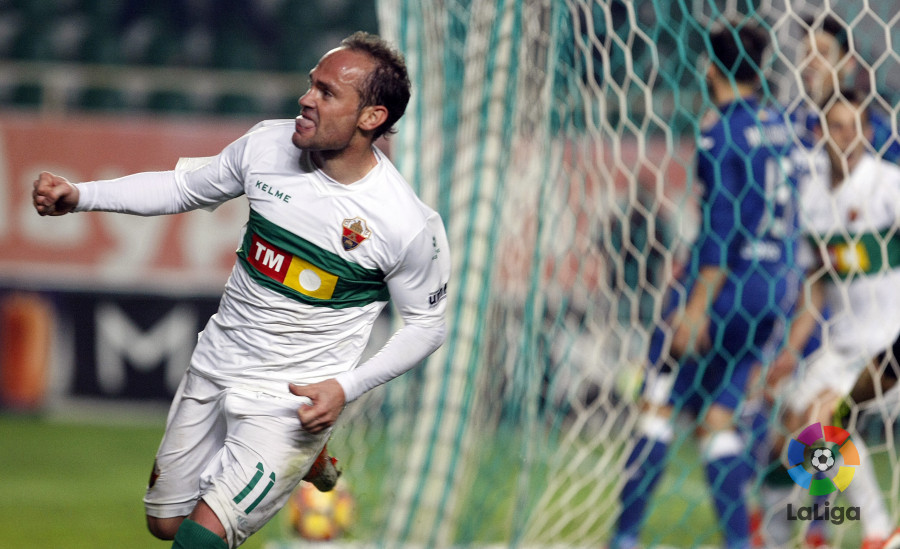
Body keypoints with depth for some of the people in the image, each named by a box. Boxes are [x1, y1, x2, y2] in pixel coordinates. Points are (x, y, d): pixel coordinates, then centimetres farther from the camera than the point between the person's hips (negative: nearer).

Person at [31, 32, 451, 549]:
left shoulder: (409, 224, -19)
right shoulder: (269, 146, -8)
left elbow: (427, 326, -6)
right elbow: (185, 186, 8)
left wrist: (346, 387, -17)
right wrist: (79, 195, -1)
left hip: (293, 398, -5)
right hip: (215, 368, 6)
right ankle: (290, 462, 37)